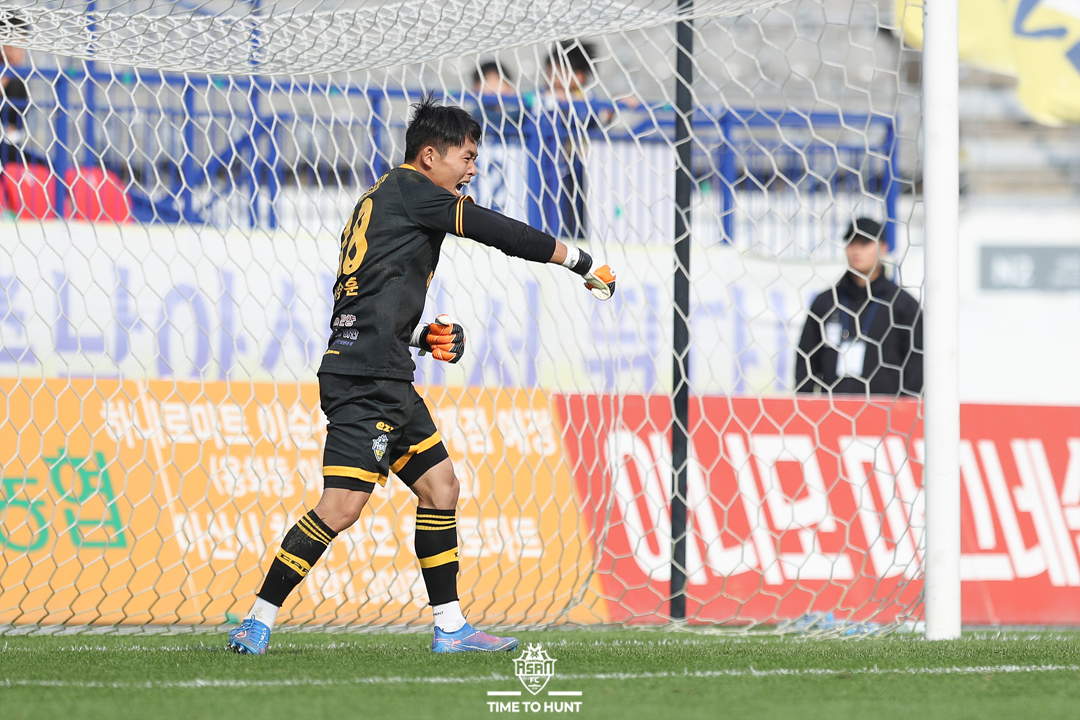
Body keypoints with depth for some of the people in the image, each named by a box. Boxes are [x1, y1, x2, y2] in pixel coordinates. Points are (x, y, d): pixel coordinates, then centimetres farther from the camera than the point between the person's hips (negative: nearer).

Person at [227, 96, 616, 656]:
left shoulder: (386, 200, 23)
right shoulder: (409, 191, -4)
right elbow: (499, 232, -5)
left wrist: (422, 335, 12)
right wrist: (584, 264, 4)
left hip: (386, 381, 11)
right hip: (365, 378, -11)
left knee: (439, 486, 11)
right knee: (342, 505, -15)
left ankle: (449, 627, 13)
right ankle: (258, 620, -11)